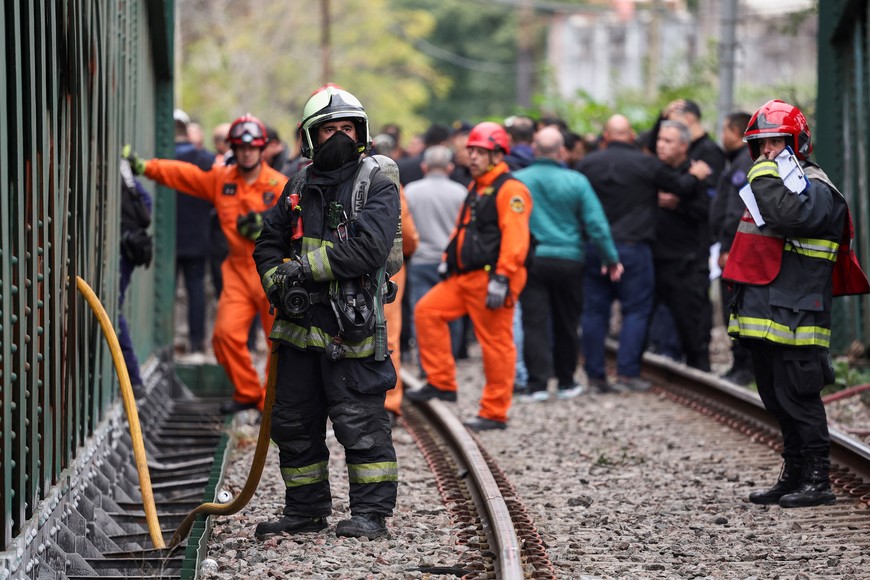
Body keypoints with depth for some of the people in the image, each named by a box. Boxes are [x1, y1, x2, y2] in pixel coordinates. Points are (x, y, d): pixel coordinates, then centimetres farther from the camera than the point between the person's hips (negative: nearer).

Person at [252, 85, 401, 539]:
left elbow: (367, 247, -19)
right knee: (294, 423, 11)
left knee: (361, 424, -5)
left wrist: (305, 267, -17)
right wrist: (278, 284, -3)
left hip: (351, 328, -6)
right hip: (300, 325, 6)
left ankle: (371, 513, 3)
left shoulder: (377, 186, -5)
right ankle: (306, 510, 23)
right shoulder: (299, 187, 13)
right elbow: (268, 244, 17)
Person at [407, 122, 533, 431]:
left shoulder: (510, 190, -11)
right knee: (427, 311, 4)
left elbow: (514, 238, -20)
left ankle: (495, 413, 3)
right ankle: (441, 383, 8)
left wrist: (502, 278, -26)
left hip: (491, 277, -10)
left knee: (496, 343, -4)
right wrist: (448, 259, 19)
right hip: (464, 277, 10)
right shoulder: (475, 189, 19)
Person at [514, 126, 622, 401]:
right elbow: (596, 224, -4)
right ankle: (566, 383, 22)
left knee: (535, 324, -1)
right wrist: (611, 258, 6)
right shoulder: (576, 182, -5)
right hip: (568, 260, 1)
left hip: (531, 262, -1)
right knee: (566, 324, 13)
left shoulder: (518, 180, -5)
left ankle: (538, 384, -8)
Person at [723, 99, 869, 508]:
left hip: (795, 318, -10)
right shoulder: (774, 184, 20)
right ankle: (793, 477, 20)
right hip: (763, 316, 10)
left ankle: (817, 482, -5)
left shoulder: (816, 189, -9)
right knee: (778, 402, 13)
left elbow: (789, 215, -31)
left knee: (798, 399, -9)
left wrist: (765, 176, -22)